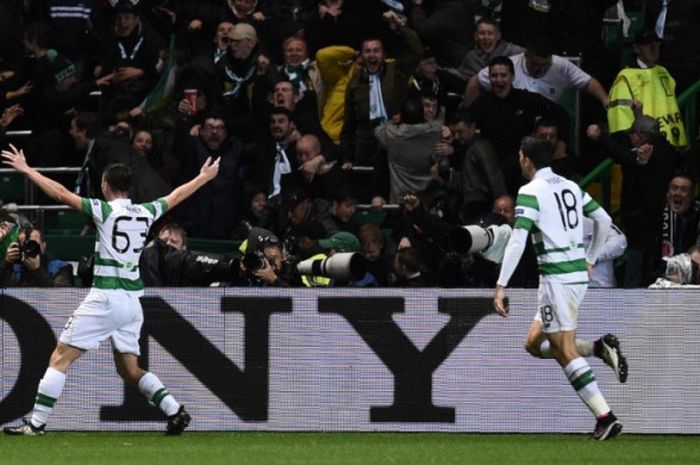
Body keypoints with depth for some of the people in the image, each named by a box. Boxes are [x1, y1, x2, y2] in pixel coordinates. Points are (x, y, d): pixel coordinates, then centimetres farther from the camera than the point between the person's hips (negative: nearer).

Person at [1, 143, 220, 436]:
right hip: (132, 300, 6)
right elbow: (177, 196, 26)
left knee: (61, 357, -3)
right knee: (129, 368, 16)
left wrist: (26, 170, -4)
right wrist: (204, 178, 42)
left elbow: (61, 194, -11)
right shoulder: (146, 213, 8)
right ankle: (175, 411, 2)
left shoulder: (105, 210, -7)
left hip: (105, 298, -6)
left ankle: (36, 423, -8)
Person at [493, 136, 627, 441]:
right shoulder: (570, 186, 14)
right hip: (579, 273, 8)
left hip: (556, 276, -8)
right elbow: (604, 220, 19)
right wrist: (590, 260, 27)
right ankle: (600, 348, 1)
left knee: (566, 352, -6)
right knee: (534, 343, 16)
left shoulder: (531, 192, -9)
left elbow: (517, 240, -18)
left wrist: (501, 286, -19)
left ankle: (605, 418, -14)